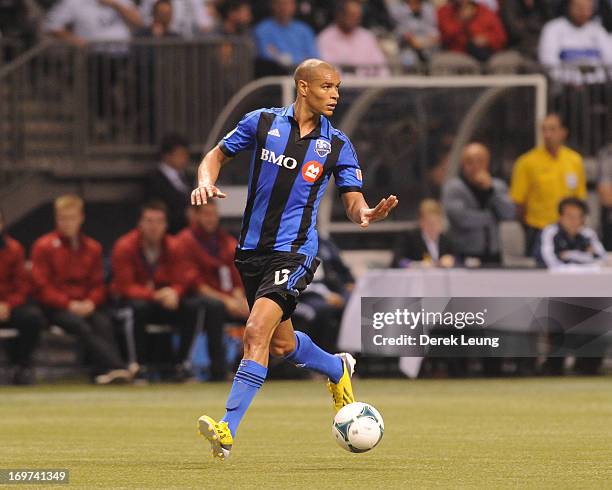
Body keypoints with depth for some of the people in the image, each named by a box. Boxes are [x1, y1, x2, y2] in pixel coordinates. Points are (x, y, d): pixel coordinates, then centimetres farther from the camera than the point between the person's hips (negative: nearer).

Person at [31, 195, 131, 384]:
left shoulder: (92, 248, 14)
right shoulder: (44, 246, 3)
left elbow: (98, 284, 14)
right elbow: (41, 287, -4)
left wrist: (90, 303, -9)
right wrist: (69, 304, -15)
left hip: (86, 306, 3)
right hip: (56, 308, -3)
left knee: (103, 323, -30)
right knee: (81, 326, -33)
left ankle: (102, 371, -45)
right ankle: (116, 367, -48)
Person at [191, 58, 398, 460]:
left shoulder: (337, 145, -1)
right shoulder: (263, 122, 0)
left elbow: (354, 203, 1)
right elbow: (218, 155, 11)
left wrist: (368, 213, -23)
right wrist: (206, 182, -11)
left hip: (294, 251, -4)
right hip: (252, 249, 4)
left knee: (257, 333, -22)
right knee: (281, 344, 17)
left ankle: (227, 431, -23)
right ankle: (338, 369, 49)